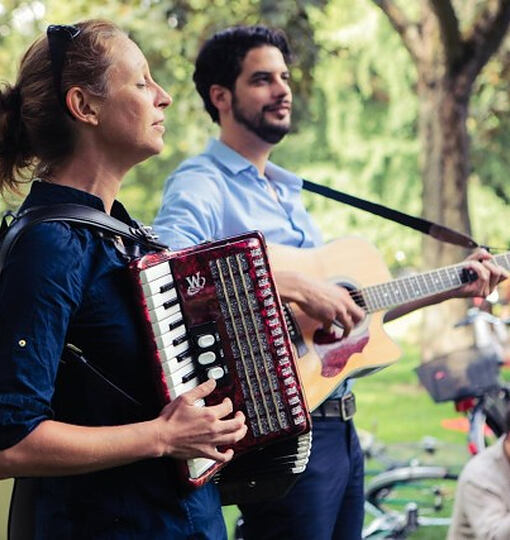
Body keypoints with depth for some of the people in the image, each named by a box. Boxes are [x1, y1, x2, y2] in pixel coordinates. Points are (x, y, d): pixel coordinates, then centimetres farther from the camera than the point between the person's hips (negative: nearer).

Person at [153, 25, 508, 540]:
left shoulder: (287, 193, 20)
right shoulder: (202, 186, -9)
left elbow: (354, 307, 25)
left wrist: (451, 286, 20)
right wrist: (295, 287, -30)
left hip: (337, 421, 9)